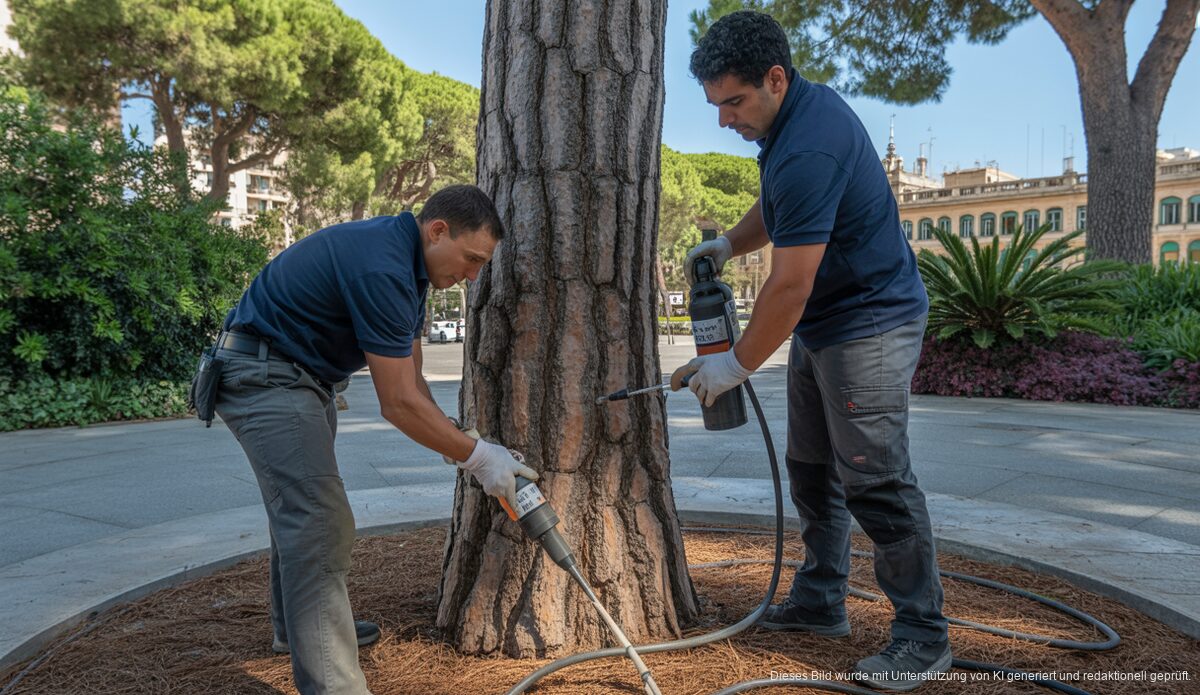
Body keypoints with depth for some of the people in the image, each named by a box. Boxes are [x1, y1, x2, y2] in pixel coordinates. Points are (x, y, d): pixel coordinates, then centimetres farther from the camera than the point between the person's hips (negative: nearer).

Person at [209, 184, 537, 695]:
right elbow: (398, 403, -25)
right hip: (264, 376, -11)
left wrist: (458, 446, -2)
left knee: (301, 512, 24)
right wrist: (477, 457, -16)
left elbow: (410, 381, 8)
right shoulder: (381, 269, -28)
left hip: (299, 375, 11)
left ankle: (297, 627, 43)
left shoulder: (404, 260, 4)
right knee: (320, 527, -17)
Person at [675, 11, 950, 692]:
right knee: (812, 469, 15)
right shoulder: (806, 107, 6)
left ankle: (924, 635, 7)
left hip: (869, 327, -11)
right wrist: (726, 244, 7)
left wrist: (738, 364, -14)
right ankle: (821, 603, 27)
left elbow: (789, 286, -25)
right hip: (822, 328, 11)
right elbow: (778, 208, 24)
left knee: (875, 480, -7)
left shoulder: (809, 149, -27)